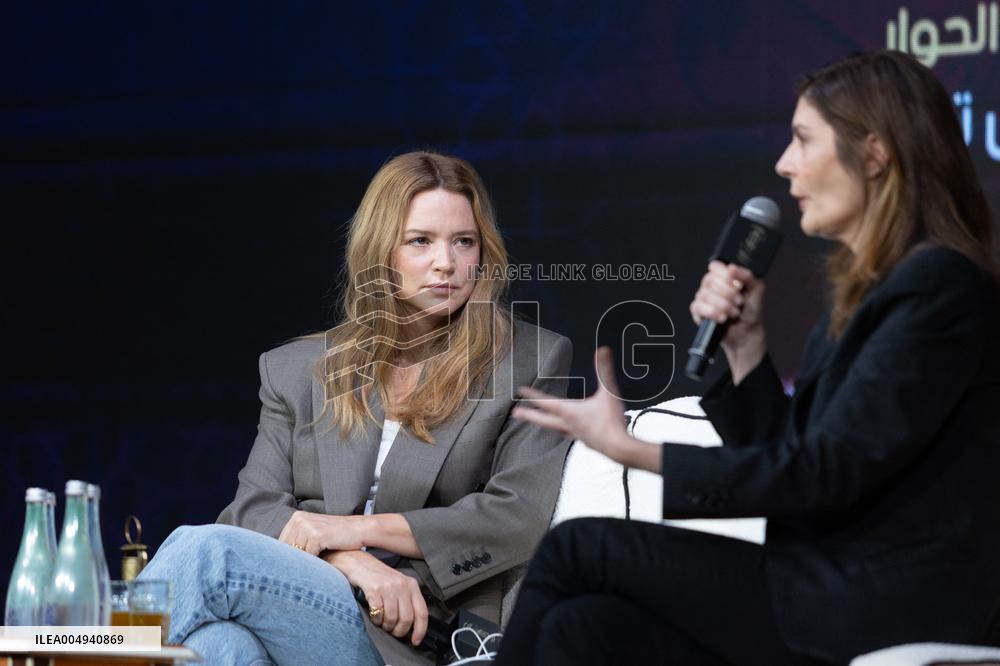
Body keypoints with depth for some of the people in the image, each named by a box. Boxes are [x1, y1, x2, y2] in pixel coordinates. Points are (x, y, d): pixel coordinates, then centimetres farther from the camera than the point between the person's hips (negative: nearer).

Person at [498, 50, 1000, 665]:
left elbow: (822, 474, -17)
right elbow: (788, 463, 17)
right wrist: (744, 344, 5)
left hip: (891, 614, -8)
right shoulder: (864, 291, 17)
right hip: (841, 594, 8)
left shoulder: (940, 286, -12)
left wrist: (632, 449, -14)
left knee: (576, 549, -7)